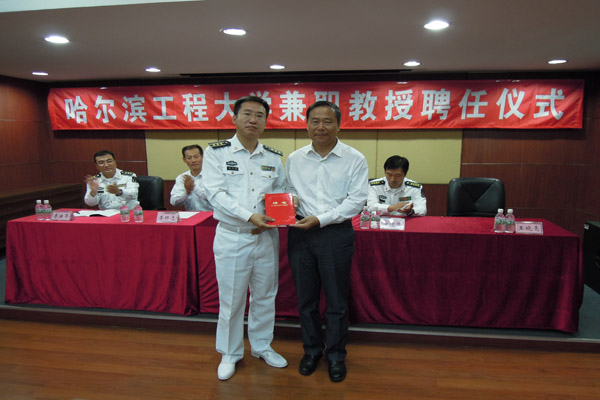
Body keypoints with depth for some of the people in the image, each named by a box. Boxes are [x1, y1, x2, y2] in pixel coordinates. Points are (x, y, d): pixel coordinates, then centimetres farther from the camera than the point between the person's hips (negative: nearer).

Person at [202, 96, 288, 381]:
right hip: (232, 236, -3)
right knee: (231, 299, 8)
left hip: (266, 236, 4)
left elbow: (281, 192, 12)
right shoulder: (217, 152, -5)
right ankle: (230, 354, 29)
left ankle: (261, 346, 36)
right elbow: (216, 193, -13)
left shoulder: (273, 157, 6)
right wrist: (250, 216, -21)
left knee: (264, 295, 15)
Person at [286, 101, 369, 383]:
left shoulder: (355, 159, -4)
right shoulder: (294, 159, 7)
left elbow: (356, 201, -9)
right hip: (300, 233, 3)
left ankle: (336, 355, 30)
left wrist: (320, 219, -17)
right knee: (305, 297, 14)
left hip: (335, 233, -3)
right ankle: (312, 349, 35)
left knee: (336, 300, 9)